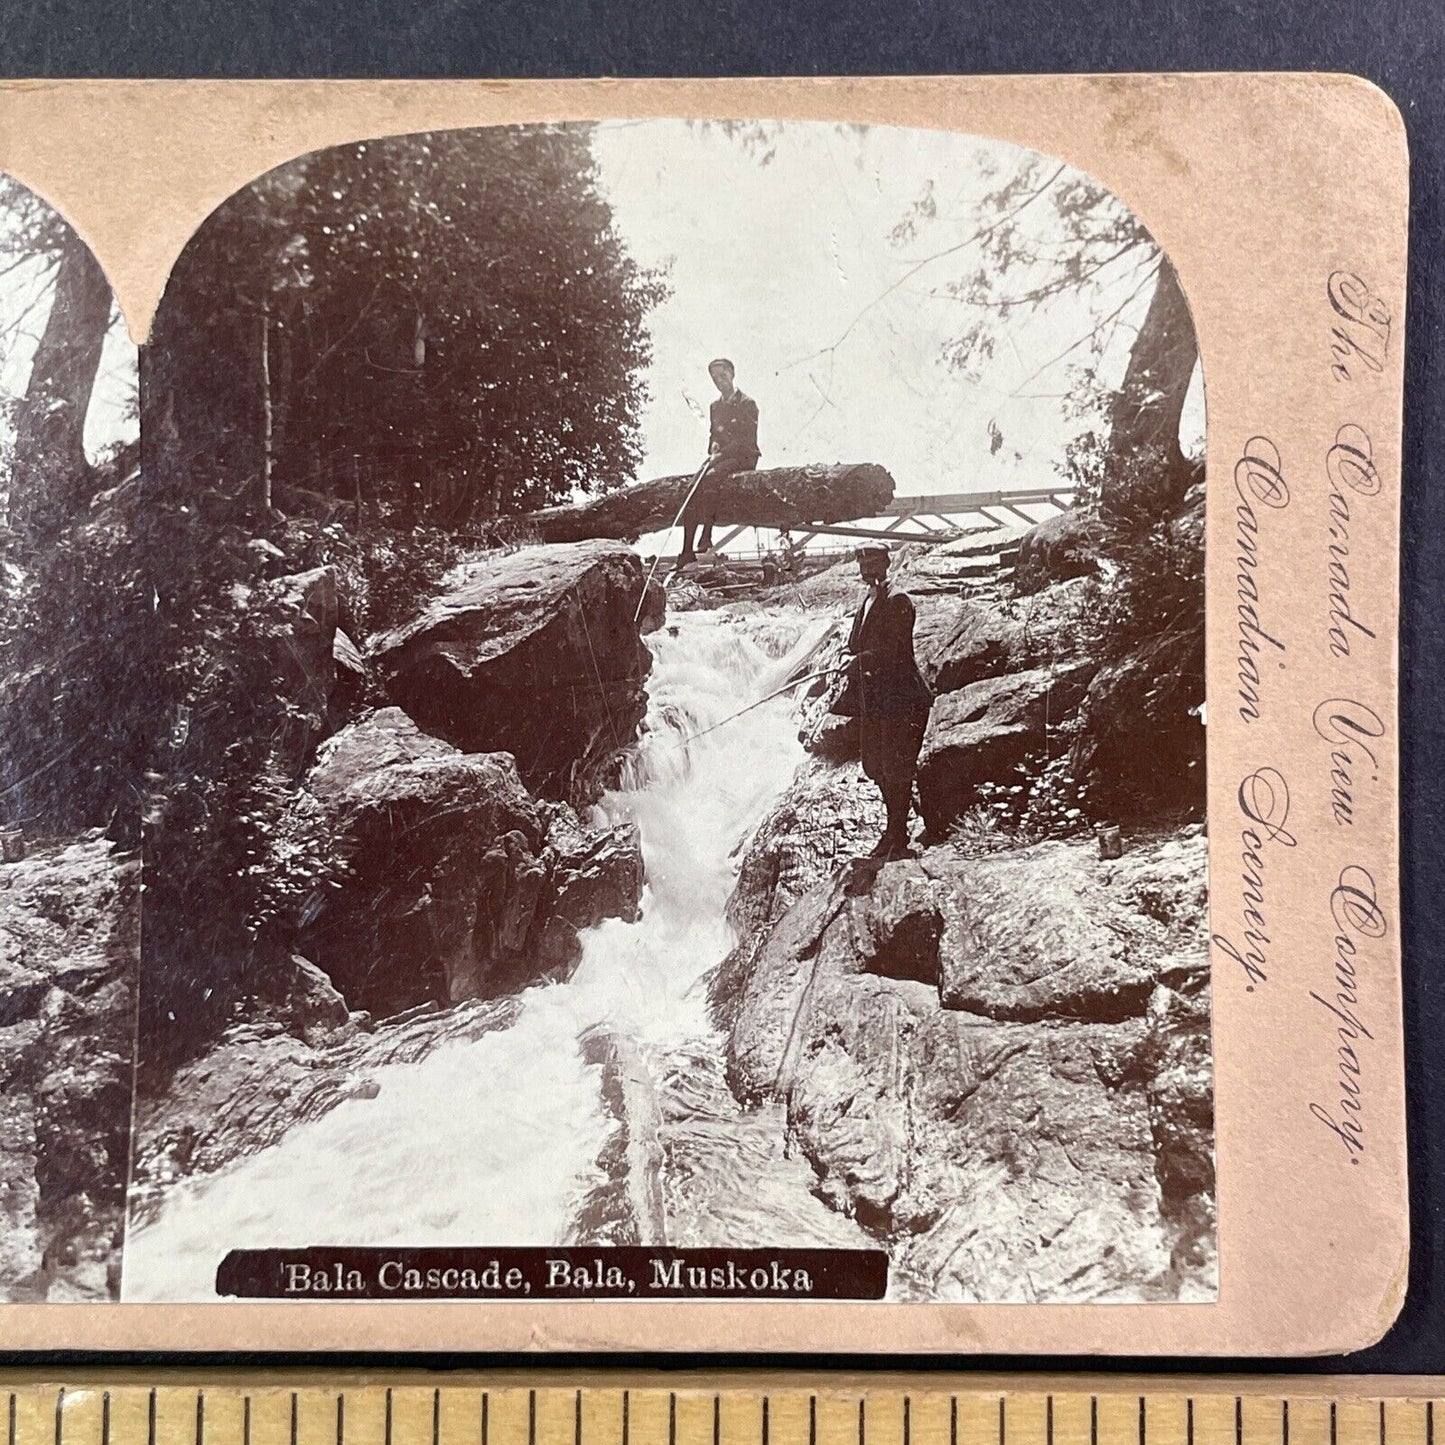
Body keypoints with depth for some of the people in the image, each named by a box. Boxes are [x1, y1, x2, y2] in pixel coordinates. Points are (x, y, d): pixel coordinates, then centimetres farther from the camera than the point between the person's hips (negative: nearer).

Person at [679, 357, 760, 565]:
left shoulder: (747, 403, -2)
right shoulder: (715, 406, 20)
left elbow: (748, 438, -11)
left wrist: (721, 453, -20)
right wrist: (713, 448, -3)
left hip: (743, 457, -6)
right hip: (719, 457, 6)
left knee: (709, 477, -34)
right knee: (692, 486, -18)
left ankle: (706, 537, -32)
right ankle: (687, 551, -22)